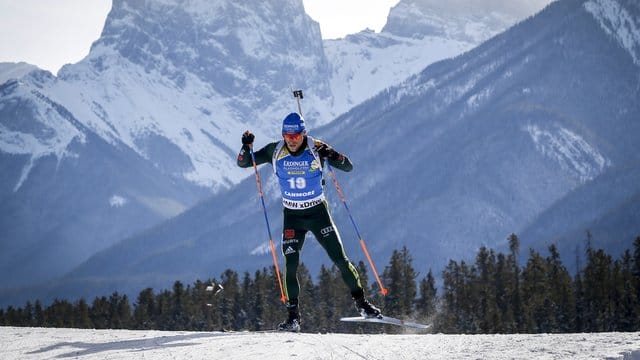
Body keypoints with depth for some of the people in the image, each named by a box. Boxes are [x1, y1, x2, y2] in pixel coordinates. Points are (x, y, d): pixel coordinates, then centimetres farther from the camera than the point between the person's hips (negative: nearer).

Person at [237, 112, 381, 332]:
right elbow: (243, 163, 0)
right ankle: (293, 316, -2)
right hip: (292, 216, 1)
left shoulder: (316, 149, -12)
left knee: (340, 259, -5)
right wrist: (247, 147, -21)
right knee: (291, 266, -9)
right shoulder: (275, 151, -6)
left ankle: (361, 303, 8)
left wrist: (333, 156, -32)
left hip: (318, 212, -1)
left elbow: (349, 167, -11)